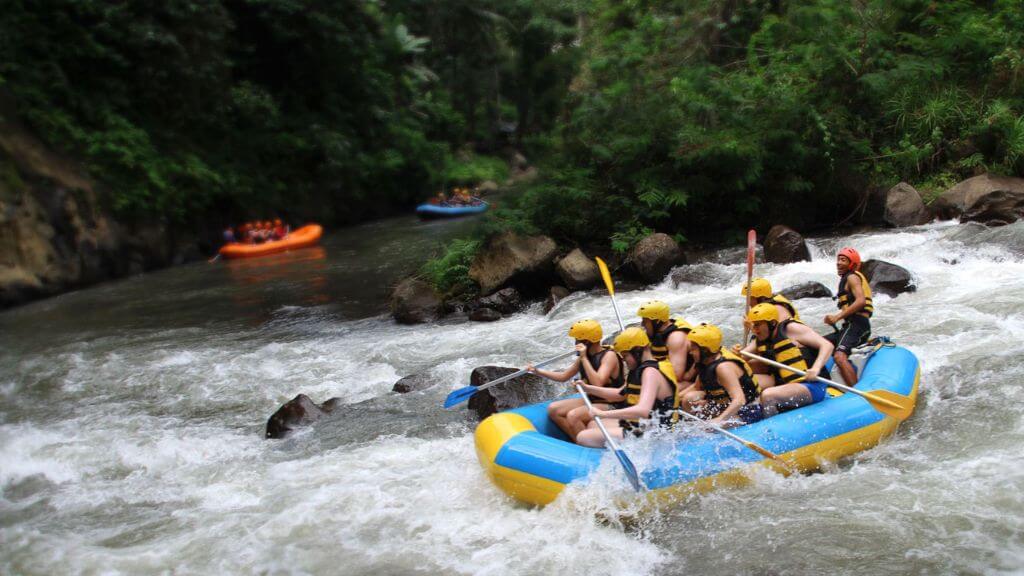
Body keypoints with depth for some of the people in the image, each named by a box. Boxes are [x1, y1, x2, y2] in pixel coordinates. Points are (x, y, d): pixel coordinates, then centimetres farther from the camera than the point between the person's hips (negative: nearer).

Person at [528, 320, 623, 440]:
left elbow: (598, 384, -30)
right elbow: (564, 376, 16)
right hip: (590, 400, 9)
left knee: (573, 415, -30)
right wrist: (538, 371, 8)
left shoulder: (609, 356, -16)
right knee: (553, 409, -5)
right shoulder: (585, 356, 8)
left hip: (609, 405, -9)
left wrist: (584, 359, -27)